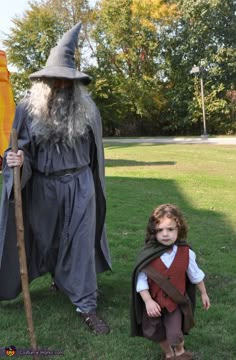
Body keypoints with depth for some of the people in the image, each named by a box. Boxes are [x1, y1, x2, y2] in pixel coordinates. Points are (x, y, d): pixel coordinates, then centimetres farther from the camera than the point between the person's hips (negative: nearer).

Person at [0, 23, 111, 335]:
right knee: (45, 238, 18)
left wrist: (92, 186, 15)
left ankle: (87, 306, 8)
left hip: (79, 185, 0)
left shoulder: (87, 109, -2)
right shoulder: (28, 108, -6)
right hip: (43, 186, 1)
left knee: (81, 243, 0)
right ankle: (58, 275, 48)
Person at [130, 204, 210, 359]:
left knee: (175, 335, -4)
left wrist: (204, 294, 11)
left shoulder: (186, 252, -15)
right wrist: (148, 301, -21)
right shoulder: (148, 255, -21)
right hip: (153, 302, 1)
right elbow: (141, 280, -15)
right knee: (156, 333, 18)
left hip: (175, 302, -1)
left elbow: (195, 274, 1)